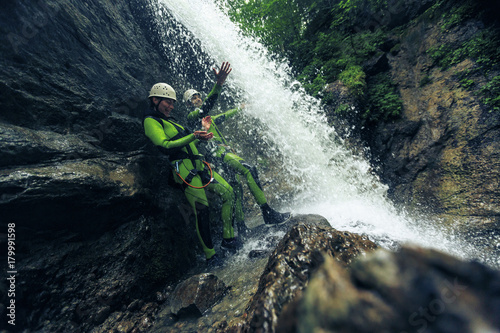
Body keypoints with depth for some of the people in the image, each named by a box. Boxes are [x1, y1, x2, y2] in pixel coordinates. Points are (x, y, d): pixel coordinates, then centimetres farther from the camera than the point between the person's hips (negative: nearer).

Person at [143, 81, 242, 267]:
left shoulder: (169, 121, 29)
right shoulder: (151, 121, 0)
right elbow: (165, 146, -16)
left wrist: (201, 138, 15)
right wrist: (193, 136, -23)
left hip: (198, 165, 9)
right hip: (184, 168, -9)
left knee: (228, 193, 0)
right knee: (201, 210, -14)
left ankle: (228, 240, 7)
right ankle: (210, 256, 2)